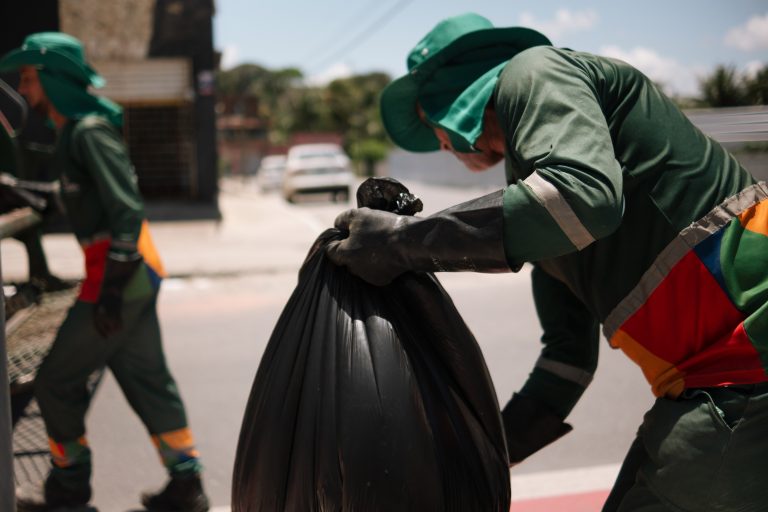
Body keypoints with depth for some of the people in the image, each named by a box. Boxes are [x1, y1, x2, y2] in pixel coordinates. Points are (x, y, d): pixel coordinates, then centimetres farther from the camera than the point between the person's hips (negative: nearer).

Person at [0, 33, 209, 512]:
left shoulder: (89, 132, -15)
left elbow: (127, 210, -23)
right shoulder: (76, 131, 14)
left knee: (56, 382, 3)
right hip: (137, 274, 9)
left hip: (118, 277, -9)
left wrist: (111, 288, -24)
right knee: (147, 382, 13)